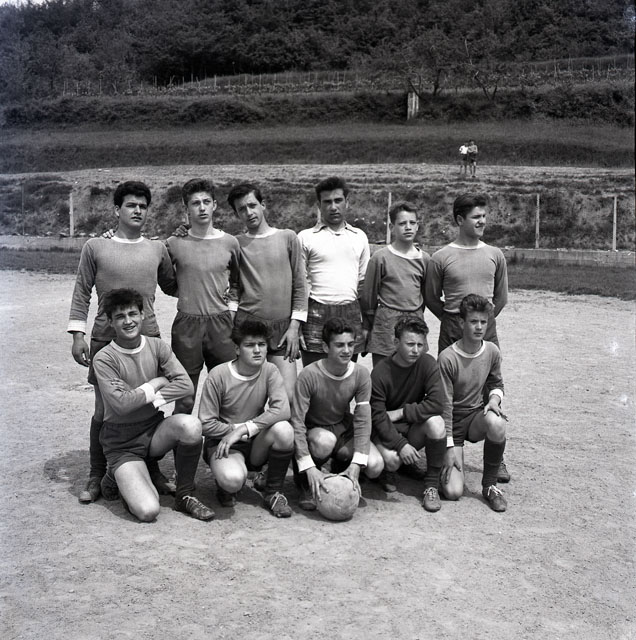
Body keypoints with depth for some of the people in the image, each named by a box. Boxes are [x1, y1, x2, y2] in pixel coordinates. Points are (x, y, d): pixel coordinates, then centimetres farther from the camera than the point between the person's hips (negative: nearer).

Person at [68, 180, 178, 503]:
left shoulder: (157, 249, 8)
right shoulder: (95, 247, 2)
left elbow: (171, 287, 21)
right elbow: (82, 293, 3)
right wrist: (78, 334, -3)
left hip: (147, 338, 2)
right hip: (106, 340, -2)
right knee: (104, 410, 3)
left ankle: (153, 470, 22)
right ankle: (96, 476, 18)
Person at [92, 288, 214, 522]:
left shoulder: (157, 347, 0)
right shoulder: (104, 359, -11)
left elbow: (185, 385, -10)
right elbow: (122, 404, -21)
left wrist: (147, 396, -17)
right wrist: (157, 383, -10)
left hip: (155, 430, 3)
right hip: (122, 443, -3)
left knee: (191, 425, -32)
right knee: (147, 511, -22)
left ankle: (185, 495, -8)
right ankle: (118, 478, 15)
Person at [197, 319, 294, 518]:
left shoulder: (269, 371, -5)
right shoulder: (218, 375, -13)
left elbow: (282, 410, -21)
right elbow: (206, 424, -11)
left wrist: (243, 429, -26)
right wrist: (237, 430, -15)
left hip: (257, 444, 3)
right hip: (223, 443, -3)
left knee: (284, 429, -29)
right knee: (233, 479, -36)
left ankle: (273, 492, -5)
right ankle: (226, 485, 7)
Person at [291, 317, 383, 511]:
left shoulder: (361, 375, -14)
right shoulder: (309, 375, -26)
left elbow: (363, 420, -15)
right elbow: (297, 422, -27)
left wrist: (356, 463, -27)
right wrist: (309, 467, -35)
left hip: (344, 429, 4)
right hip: (314, 431, -3)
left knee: (375, 466, -21)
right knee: (325, 441, -39)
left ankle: (340, 467, 14)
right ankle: (306, 482, -7)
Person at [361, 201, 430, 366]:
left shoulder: (424, 258, 6)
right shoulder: (380, 258, -5)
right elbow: (368, 297, 1)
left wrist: (415, 315, 15)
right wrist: (368, 327, 5)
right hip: (386, 324, -3)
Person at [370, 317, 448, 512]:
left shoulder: (427, 363, -11)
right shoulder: (380, 373, -18)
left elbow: (436, 404, -20)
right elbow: (377, 417, -18)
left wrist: (401, 412, -19)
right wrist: (401, 444, -28)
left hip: (415, 429, 2)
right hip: (386, 430, -2)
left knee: (436, 422, -30)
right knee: (391, 458, -34)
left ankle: (432, 485, -13)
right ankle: (390, 471, 9)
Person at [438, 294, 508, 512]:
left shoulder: (492, 351, -4)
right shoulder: (448, 358, -19)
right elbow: (445, 405, -15)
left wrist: (494, 398, -10)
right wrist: (450, 447, -15)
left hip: (476, 415, 4)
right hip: (452, 422, -3)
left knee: (496, 423, -36)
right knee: (453, 492, -16)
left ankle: (489, 485, -12)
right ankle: (446, 463, 22)